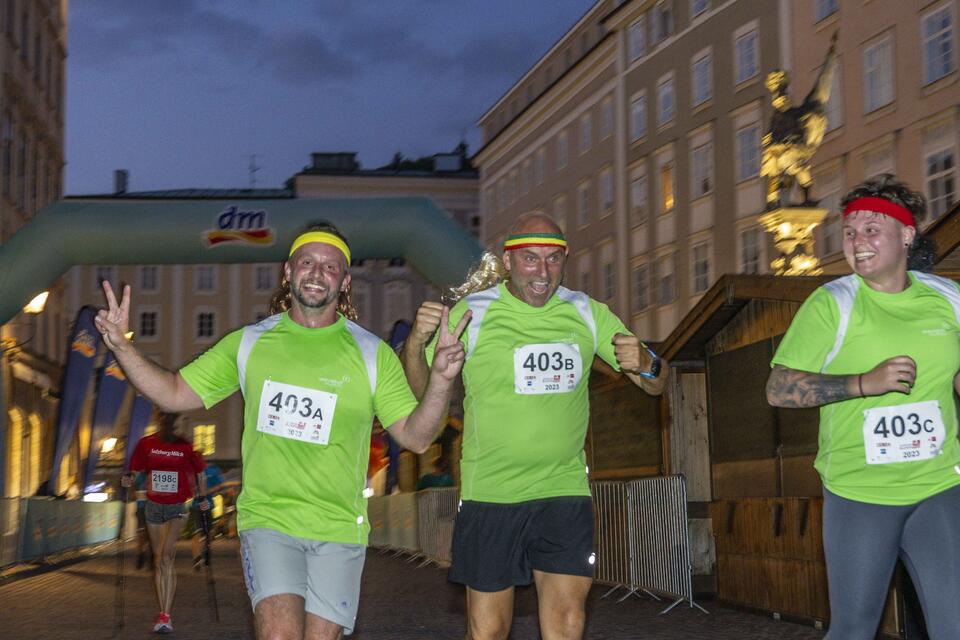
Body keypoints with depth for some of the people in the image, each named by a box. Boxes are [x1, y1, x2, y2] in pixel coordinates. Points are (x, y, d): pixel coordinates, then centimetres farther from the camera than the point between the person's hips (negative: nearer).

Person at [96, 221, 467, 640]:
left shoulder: (372, 354, 2)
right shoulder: (249, 343, 6)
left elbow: (416, 437, -1)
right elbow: (175, 393, 9)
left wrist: (440, 379, -19)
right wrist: (120, 345, -5)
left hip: (338, 530, 1)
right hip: (267, 521, 0)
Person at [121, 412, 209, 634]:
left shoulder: (186, 447, -6)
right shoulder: (146, 444, -2)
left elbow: (200, 473, 8)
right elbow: (135, 470, 6)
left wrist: (203, 498, 7)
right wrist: (129, 478, -15)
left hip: (177, 507, -3)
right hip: (153, 506, 3)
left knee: (168, 557, -19)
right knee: (158, 560, 10)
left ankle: (166, 616, -22)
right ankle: (163, 613, 20)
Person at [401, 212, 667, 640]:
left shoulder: (587, 314, 5)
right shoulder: (472, 312, -4)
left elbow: (656, 384, 9)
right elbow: (419, 390, -5)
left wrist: (645, 364, -15)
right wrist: (417, 342, -26)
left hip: (565, 490, 2)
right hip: (490, 492, -2)